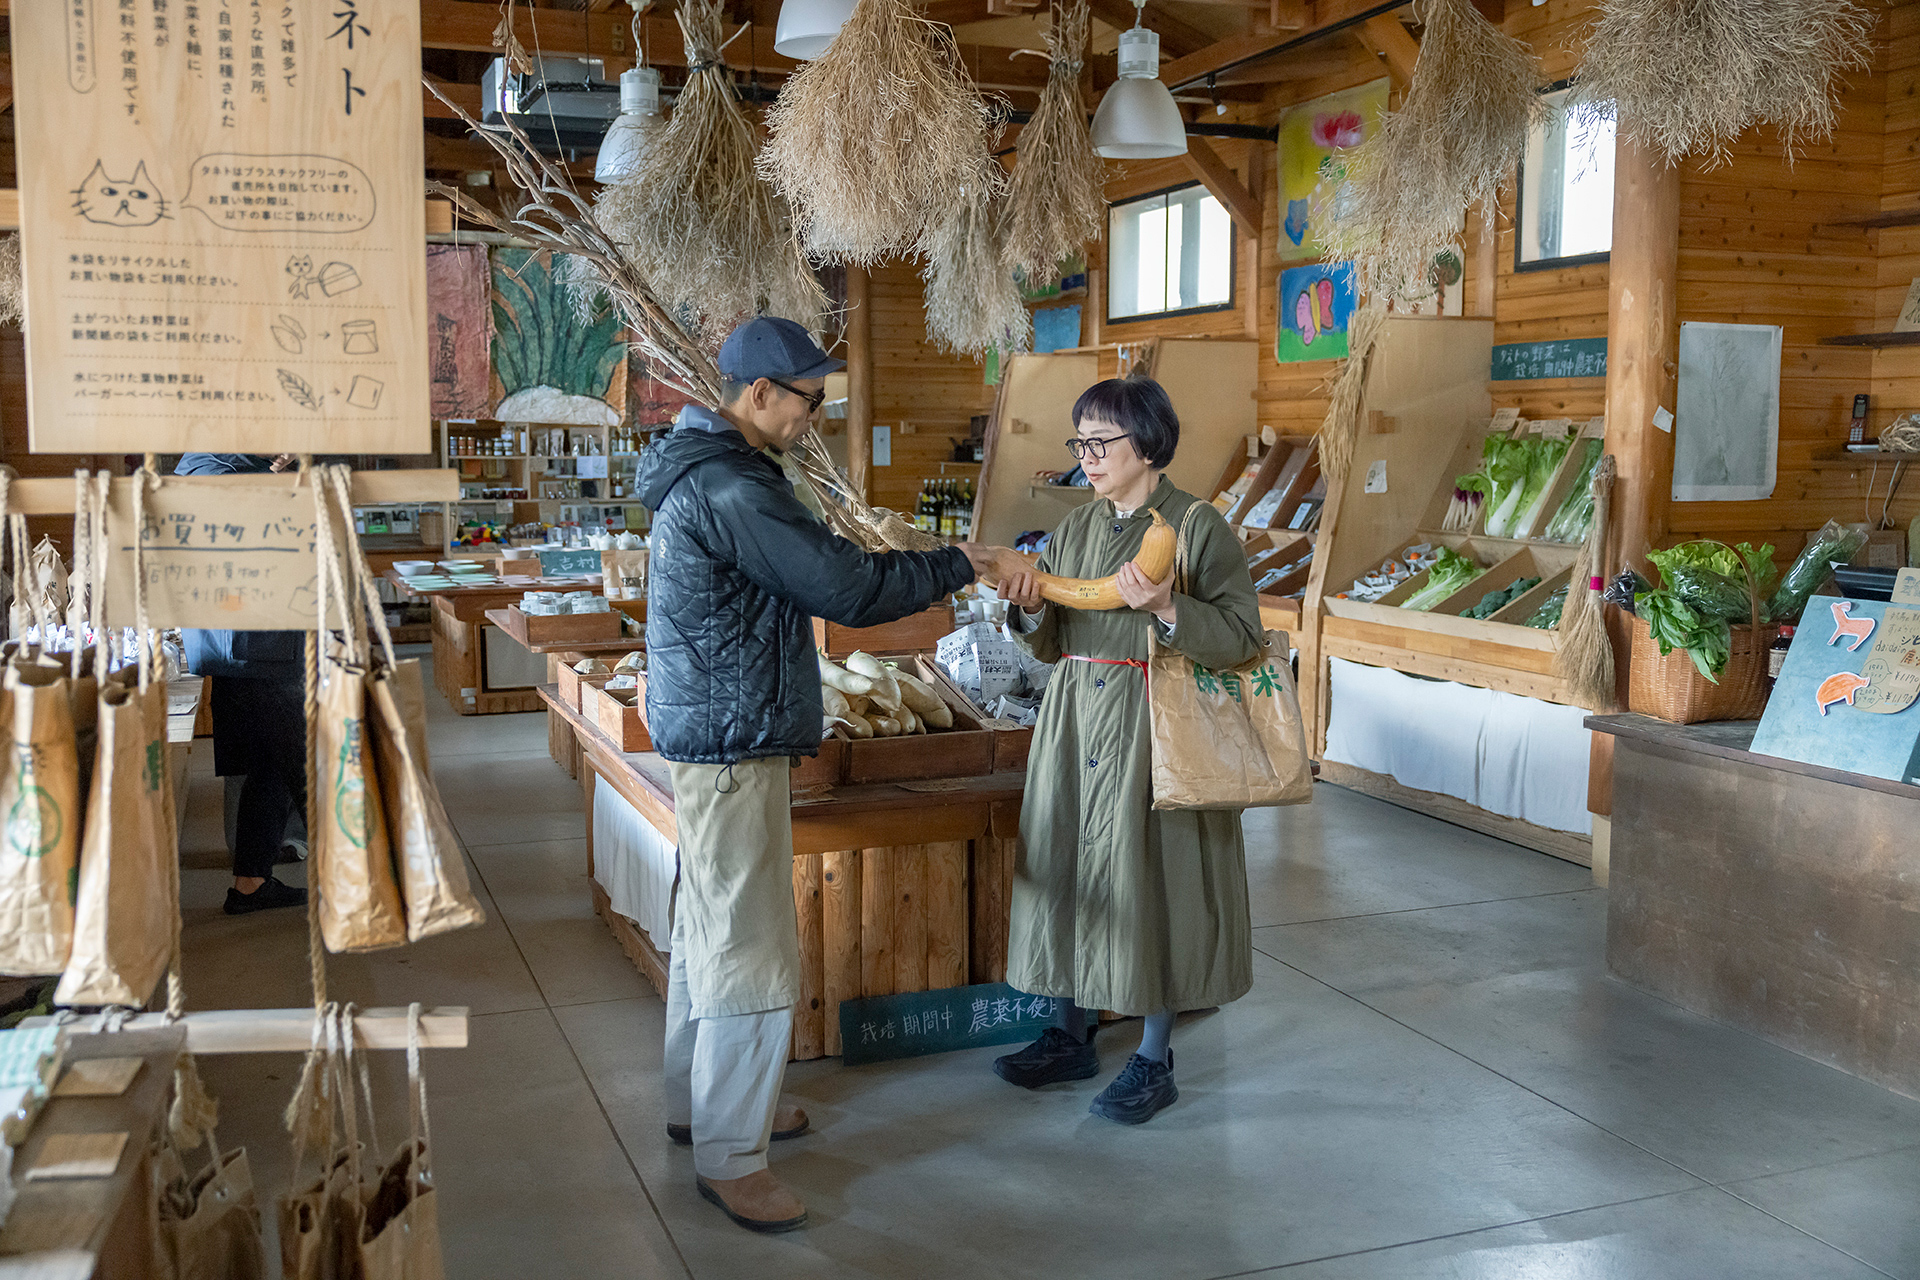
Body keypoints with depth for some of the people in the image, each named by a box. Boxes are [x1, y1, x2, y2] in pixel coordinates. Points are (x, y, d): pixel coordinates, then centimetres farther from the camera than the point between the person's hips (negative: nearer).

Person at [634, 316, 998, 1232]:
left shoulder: (698, 475, 14)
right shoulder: (732, 489, -21)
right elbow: (845, 587, -22)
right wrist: (954, 566, -10)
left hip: (710, 735, 11)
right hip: (733, 745, -11)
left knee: (709, 930, 20)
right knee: (750, 951, -4)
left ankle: (700, 1102, 34)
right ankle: (729, 1158, 5)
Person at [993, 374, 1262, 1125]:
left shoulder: (1198, 526, -7)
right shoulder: (1075, 530, 11)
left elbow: (1241, 638, -12)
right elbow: (1052, 647, 13)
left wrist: (1167, 609, -26)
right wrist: (1031, 612, -7)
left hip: (1155, 731, -6)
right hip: (1075, 724, 6)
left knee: (1152, 877, 0)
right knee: (1073, 867, 10)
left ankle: (1153, 1060, 15)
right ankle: (1072, 1036, 26)